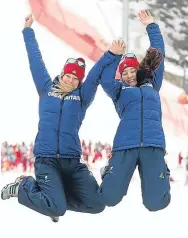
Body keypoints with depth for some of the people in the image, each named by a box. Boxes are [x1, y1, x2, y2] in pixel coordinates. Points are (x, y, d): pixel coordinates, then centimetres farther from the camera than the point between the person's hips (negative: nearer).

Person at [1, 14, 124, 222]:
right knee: (57, 209, -19)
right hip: (46, 159, -3)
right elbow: (36, 61, 15)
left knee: (97, 204, -5)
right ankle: (23, 187, 11)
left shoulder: (82, 96, 12)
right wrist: (28, 31, 19)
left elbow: (96, 73, 4)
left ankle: (53, 192, 17)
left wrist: (111, 54, -11)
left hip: (72, 161, 3)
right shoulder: (46, 89, 11)